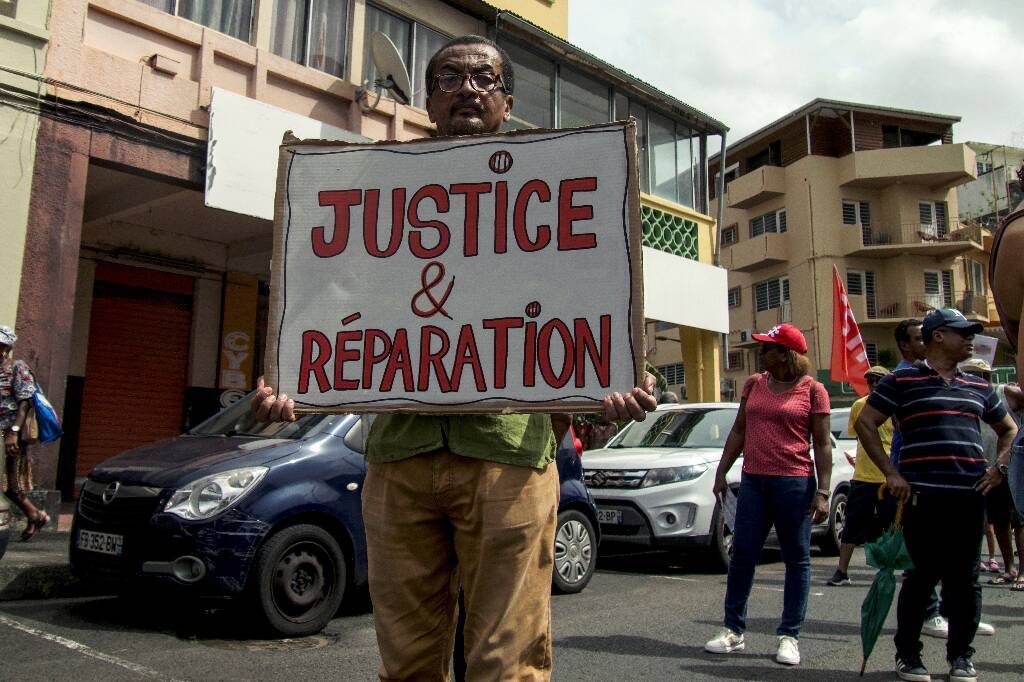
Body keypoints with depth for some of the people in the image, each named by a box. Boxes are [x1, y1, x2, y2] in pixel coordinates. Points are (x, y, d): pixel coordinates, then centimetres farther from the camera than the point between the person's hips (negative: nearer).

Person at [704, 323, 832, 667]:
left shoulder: (812, 390, -3)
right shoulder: (754, 384, 11)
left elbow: (823, 444, -4)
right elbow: (738, 431, 15)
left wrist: (823, 491, -11)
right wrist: (722, 472, 10)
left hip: (795, 483, -4)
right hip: (753, 482, 4)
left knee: (797, 559, 4)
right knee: (742, 555, 5)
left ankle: (789, 637, 14)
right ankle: (733, 631, 16)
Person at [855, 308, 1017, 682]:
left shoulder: (978, 388, 17)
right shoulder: (902, 381, 1)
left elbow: (1008, 429, 30)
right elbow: (865, 423, -1)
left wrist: (999, 468, 13)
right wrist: (892, 473, -6)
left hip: (971, 496, 5)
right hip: (923, 496, -5)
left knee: (964, 579, 9)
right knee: (923, 576, 1)